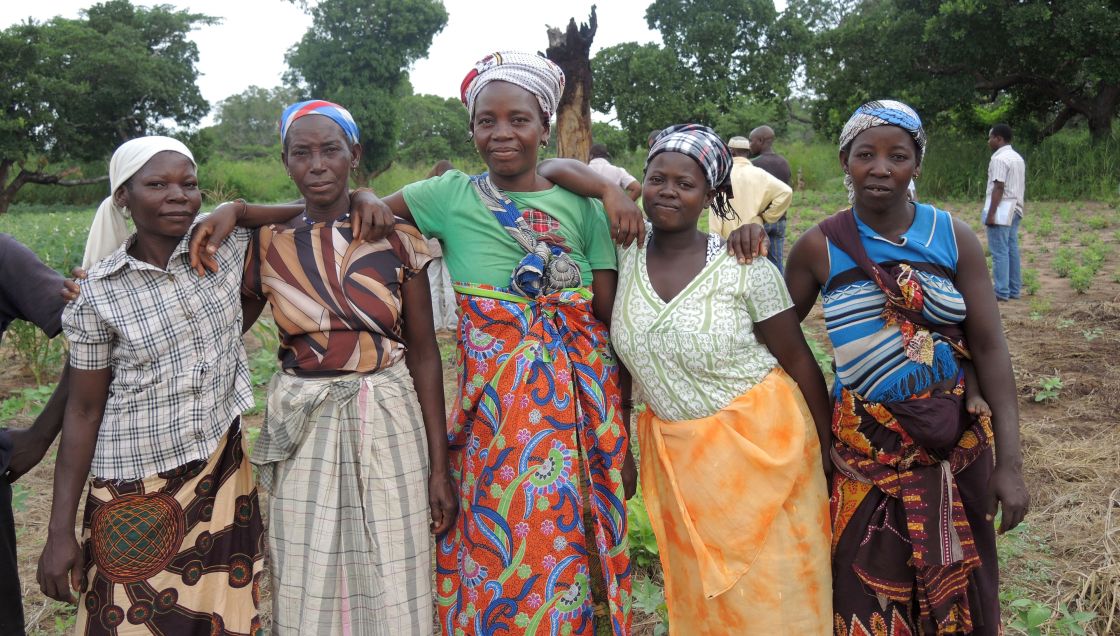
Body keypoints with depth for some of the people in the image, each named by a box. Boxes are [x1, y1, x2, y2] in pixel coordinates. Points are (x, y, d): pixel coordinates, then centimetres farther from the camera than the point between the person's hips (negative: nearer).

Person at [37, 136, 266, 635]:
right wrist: (60, 531, -3)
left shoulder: (224, 246, -2)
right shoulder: (98, 295, -7)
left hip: (224, 476, 2)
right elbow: (83, 411, -3)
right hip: (138, 495, -2)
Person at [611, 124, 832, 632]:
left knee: (772, 595, 8)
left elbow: (798, 360, -6)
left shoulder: (746, 269, -13)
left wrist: (828, 450, -1)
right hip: (676, 453, 4)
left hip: (760, 441, -3)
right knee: (700, 595, 18)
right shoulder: (626, 252, -4)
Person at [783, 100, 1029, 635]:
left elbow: (990, 347, -5)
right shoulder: (821, 246, -5)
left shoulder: (953, 238, -3)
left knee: (957, 591, 15)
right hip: (867, 449, -1)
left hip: (958, 443, 1)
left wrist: (1009, 461, -10)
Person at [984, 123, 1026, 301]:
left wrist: (991, 213, -18)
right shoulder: (1018, 158, 17)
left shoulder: (999, 159, -14)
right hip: (1015, 210, 10)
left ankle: (1001, 292, -8)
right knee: (1012, 249, 11)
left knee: (999, 252, -7)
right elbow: (1022, 186, 19)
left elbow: (999, 187, -19)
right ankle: (1014, 290, 13)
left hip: (1001, 211, -10)